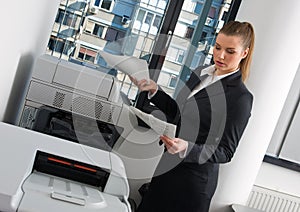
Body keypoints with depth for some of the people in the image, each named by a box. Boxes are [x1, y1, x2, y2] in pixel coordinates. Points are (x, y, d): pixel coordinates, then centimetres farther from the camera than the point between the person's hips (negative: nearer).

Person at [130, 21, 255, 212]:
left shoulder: (240, 98, -18)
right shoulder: (200, 73, 3)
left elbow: (225, 152, -17)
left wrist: (187, 149, -32)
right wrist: (154, 91, -1)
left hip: (194, 181, -7)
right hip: (170, 167, 7)